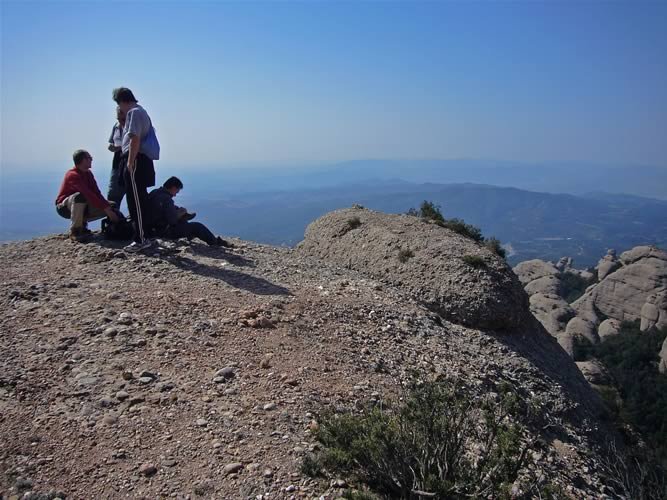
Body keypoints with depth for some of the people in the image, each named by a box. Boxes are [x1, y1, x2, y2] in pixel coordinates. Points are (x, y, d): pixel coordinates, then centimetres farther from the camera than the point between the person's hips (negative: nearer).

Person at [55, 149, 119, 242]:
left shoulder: (88, 173, 2)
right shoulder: (73, 175, -24)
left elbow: (97, 193, -4)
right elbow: (89, 195, -35)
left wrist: (108, 206, -19)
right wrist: (106, 208, -39)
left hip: (81, 207, 7)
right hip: (64, 206, -7)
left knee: (107, 208, -4)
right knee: (79, 196, -39)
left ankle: (82, 222, 7)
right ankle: (74, 231, -27)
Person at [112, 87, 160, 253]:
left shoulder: (134, 112, -10)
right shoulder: (141, 111, 21)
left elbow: (135, 139, -18)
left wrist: (130, 162, -18)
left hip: (136, 160, -10)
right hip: (143, 160, 10)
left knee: (136, 201, -8)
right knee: (141, 200, 13)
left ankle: (141, 239, -6)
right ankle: (145, 236, 19)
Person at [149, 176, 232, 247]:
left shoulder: (154, 192, 3)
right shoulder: (166, 199, -26)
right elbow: (172, 220, -28)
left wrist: (177, 210, 7)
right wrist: (179, 214, -8)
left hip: (155, 228, 10)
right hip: (165, 231, -10)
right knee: (197, 226, -5)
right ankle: (215, 242, 7)